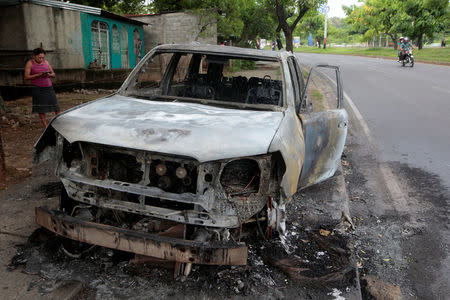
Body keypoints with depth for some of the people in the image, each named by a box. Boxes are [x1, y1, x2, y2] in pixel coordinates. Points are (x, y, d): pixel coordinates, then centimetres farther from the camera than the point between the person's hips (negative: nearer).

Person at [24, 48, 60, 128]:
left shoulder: (46, 62, 10)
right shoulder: (30, 63, -1)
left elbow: (53, 74, 13)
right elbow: (26, 77, -7)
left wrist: (49, 75, -10)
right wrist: (39, 75, -18)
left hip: (49, 87, 4)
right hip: (38, 88, -3)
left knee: (56, 106, 0)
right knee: (41, 109, 0)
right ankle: (46, 126, 7)